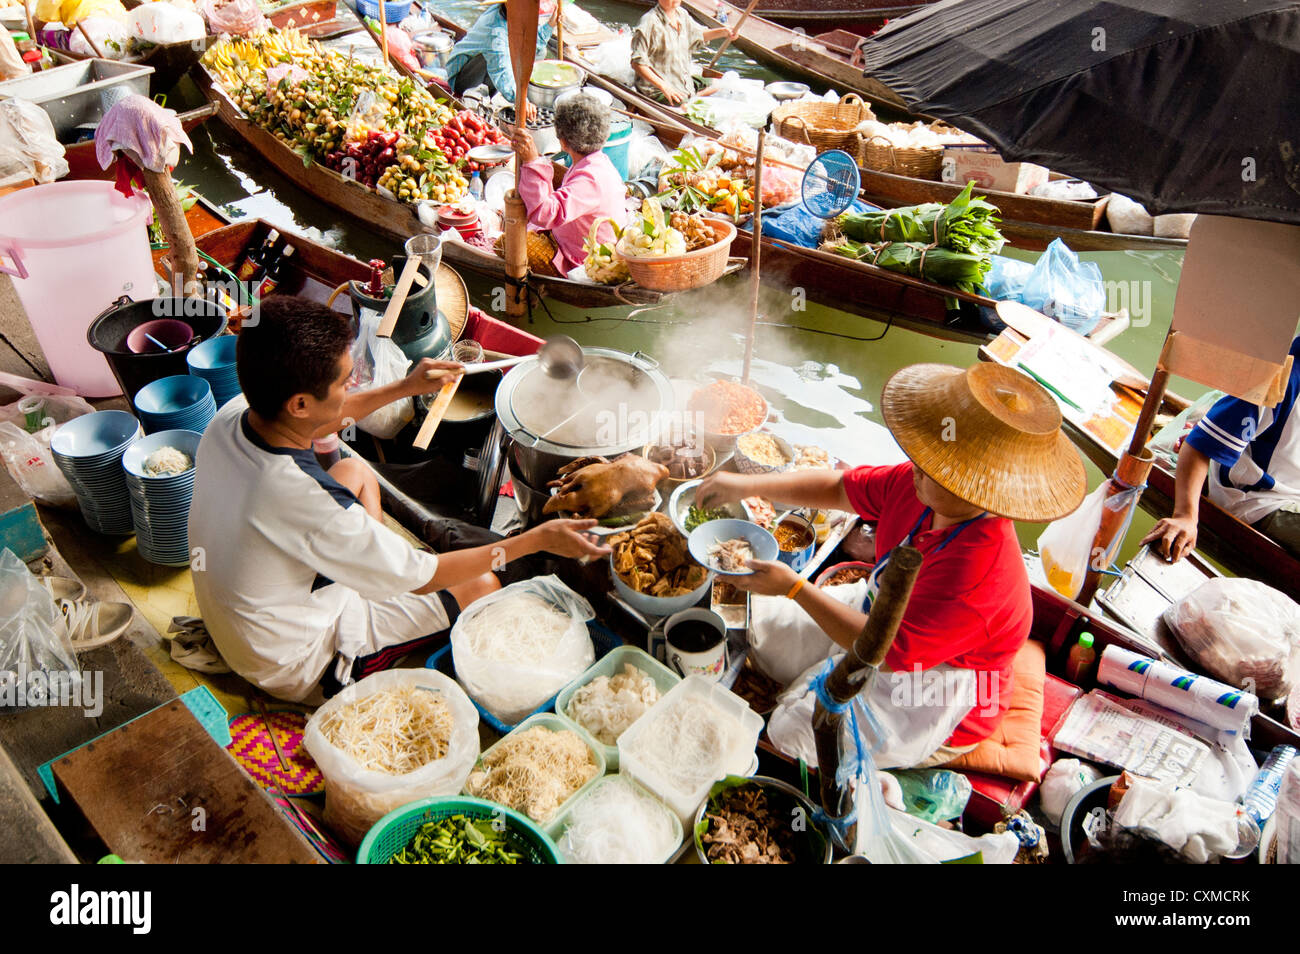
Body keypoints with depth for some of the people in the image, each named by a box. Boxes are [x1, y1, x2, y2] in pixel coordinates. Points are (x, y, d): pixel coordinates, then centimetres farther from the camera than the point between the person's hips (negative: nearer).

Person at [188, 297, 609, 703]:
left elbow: (316, 423, 8)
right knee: (480, 585, 1)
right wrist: (538, 539, -18)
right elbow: (421, 576, -25)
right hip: (299, 671, -7)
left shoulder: (229, 418, -17)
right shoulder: (305, 502, -39)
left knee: (354, 470, 15)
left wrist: (404, 388, 12)